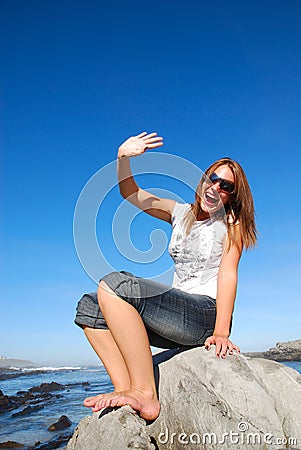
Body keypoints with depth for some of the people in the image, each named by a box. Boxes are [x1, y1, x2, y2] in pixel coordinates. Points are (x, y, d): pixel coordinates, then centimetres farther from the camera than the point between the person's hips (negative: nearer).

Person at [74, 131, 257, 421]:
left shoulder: (231, 223, 3)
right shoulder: (182, 213, 16)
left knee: (114, 285, -27)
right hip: (177, 317, 7)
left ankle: (145, 395, -25)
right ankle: (125, 389, -14)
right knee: (89, 306, -4)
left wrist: (221, 333, -20)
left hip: (205, 313, -7)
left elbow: (227, 275, -10)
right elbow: (131, 194, 14)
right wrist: (123, 157, -4)